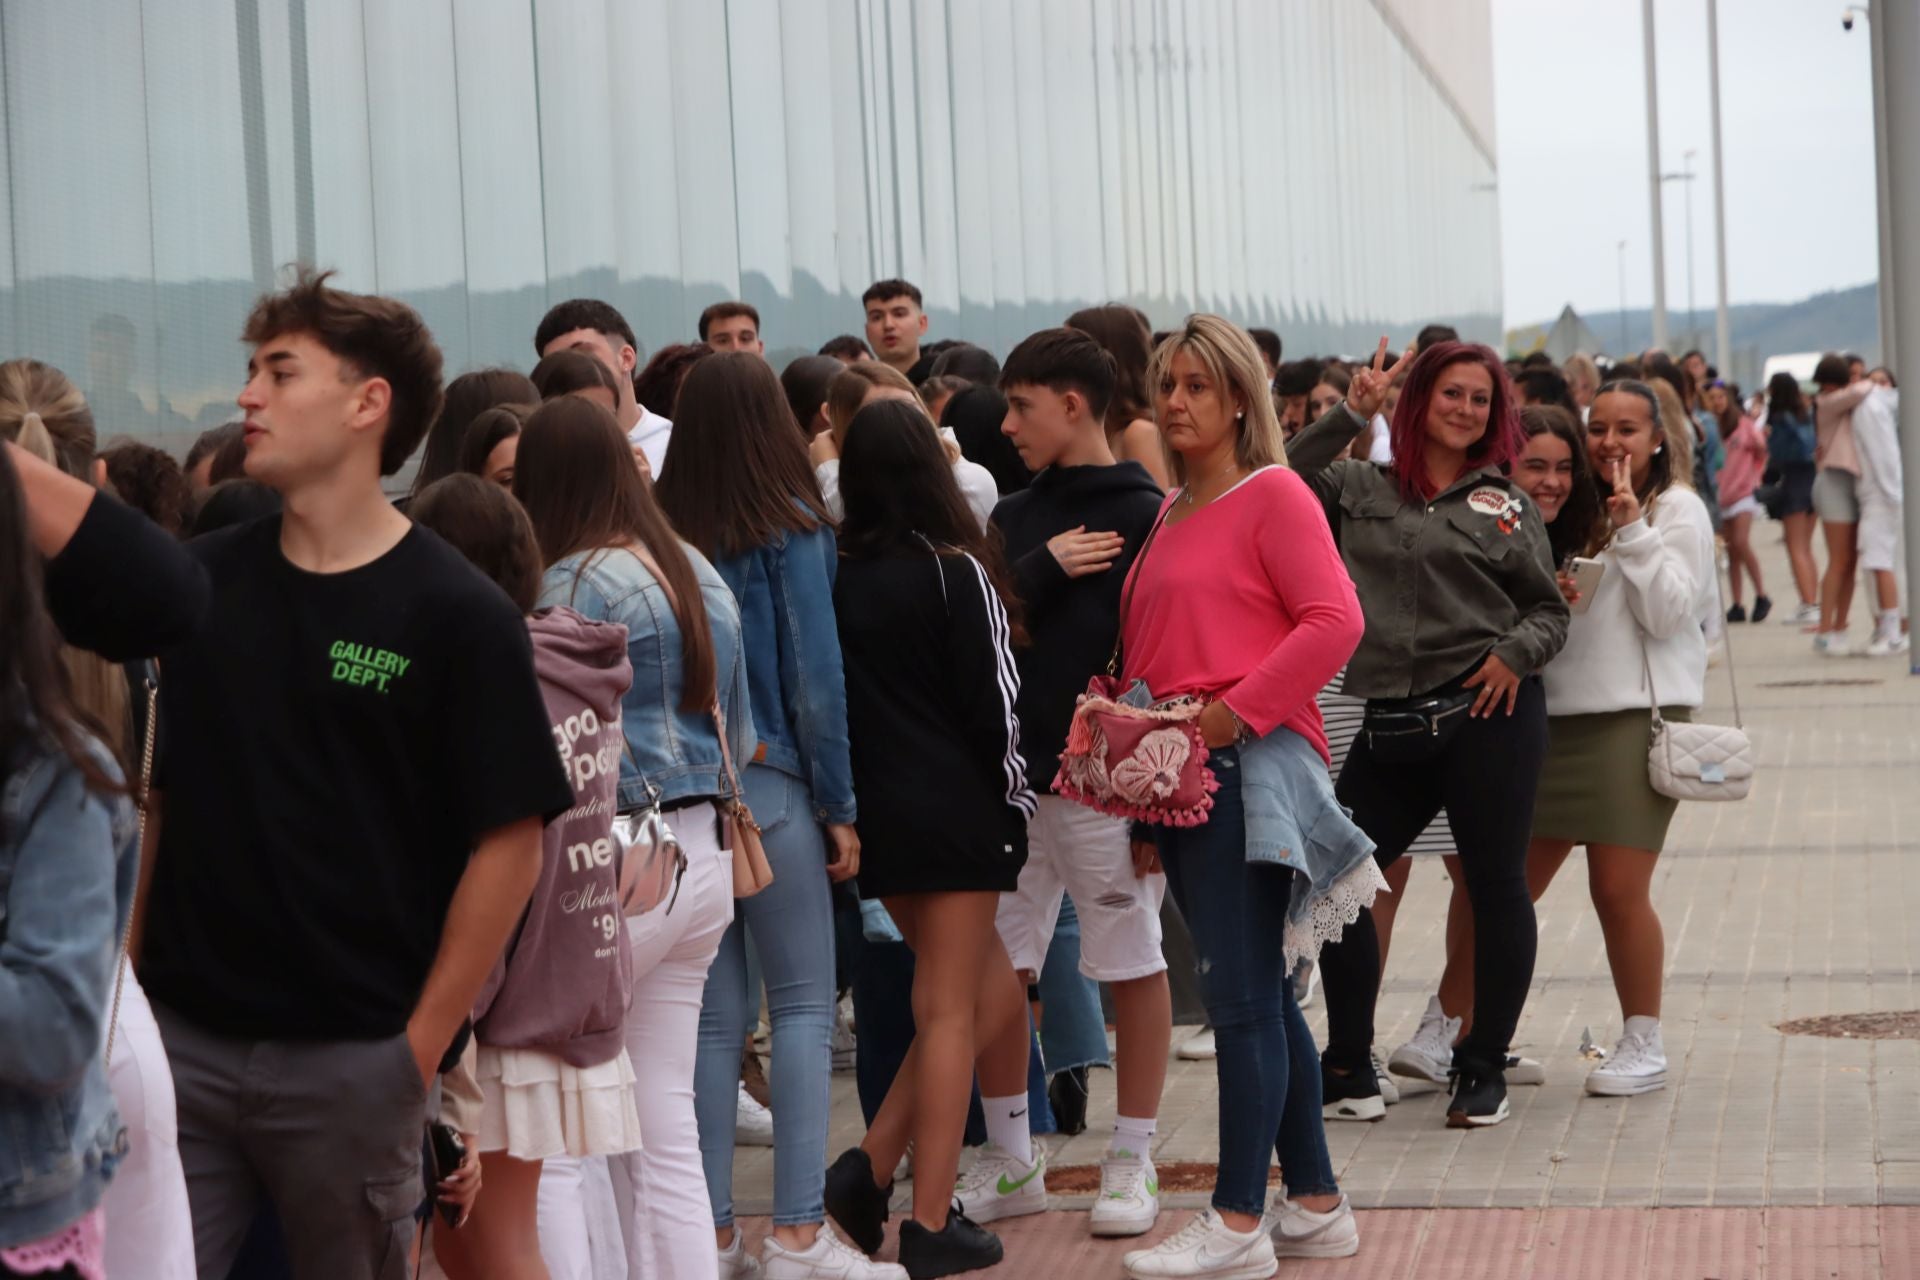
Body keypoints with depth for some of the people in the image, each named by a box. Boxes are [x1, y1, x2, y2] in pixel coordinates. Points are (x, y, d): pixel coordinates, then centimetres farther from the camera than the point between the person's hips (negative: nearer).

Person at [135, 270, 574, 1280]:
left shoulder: (455, 615, -6)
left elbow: (509, 846, -7)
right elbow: (142, 796, 13)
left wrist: (422, 1045, -9)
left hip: (351, 1057, -3)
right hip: (181, 1037, 3)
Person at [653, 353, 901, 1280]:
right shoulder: (791, 527, -6)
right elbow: (815, 675, -7)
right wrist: (840, 806, 0)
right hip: (769, 783, -4)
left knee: (715, 1014, 9)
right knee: (804, 1003, 3)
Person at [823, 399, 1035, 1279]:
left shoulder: (835, 578, 3)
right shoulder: (956, 573, -9)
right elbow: (993, 704, -8)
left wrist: (843, 806, 15)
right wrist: (1017, 800, 5)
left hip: (873, 814, 5)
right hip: (956, 812, -5)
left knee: (994, 996, 17)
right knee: (949, 1011, 1)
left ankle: (870, 1168, 7)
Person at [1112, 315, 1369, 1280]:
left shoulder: (1272, 494, -4)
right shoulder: (1168, 514, 17)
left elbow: (1334, 621, -15)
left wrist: (1232, 713, -16)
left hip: (1248, 766, -8)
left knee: (1243, 995, -8)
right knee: (1261, 998, 12)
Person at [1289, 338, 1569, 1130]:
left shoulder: (1505, 506, 8)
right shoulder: (1359, 491, 11)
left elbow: (1550, 611, 10)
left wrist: (1517, 651, -11)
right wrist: (1350, 414, -4)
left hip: (1489, 716, -2)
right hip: (1391, 726, 2)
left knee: (1495, 887, 2)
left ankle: (1485, 1068, 16)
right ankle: (1350, 1068, 14)